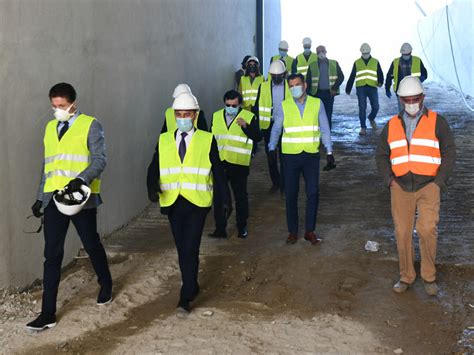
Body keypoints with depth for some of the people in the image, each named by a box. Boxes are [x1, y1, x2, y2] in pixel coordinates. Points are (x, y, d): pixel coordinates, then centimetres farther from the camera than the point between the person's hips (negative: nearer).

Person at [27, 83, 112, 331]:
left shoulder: (90, 126, -4)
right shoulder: (50, 128, 13)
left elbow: (99, 160, -12)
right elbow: (47, 166, 18)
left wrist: (81, 180, -29)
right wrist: (40, 197, 15)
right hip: (54, 199, 4)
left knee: (92, 246, 12)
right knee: (52, 254, 0)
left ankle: (106, 286, 40)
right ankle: (48, 313, 3)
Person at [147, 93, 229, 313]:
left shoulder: (207, 140, 2)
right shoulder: (164, 140, 8)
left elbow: (217, 171, 5)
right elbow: (154, 168, 2)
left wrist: (224, 198, 3)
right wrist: (152, 186, -17)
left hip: (197, 203, -3)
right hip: (172, 203, 3)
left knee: (190, 249, -10)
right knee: (182, 250, 13)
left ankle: (186, 297, -4)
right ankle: (192, 287, 30)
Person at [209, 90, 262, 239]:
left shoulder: (249, 117, -5)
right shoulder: (216, 116, 9)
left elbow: (258, 137, -16)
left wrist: (246, 126, -30)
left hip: (239, 164, -3)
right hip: (219, 163, 3)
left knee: (241, 196, 8)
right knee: (218, 197, 4)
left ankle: (242, 227, 22)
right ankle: (220, 228, 11)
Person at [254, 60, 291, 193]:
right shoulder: (263, 87, 2)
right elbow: (257, 106, 4)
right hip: (268, 125, 2)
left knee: (284, 155, 1)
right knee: (270, 155, 8)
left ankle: (284, 183, 12)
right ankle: (275, 182, 21)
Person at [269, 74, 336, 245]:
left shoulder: (317, 103, 2)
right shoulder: (284, 106, 2)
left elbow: (325, 129, 5)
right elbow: (276, 129, 5)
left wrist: (329, 152, 1)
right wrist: (272, 149, -7)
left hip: (311, 155, 0)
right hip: (290, 155, 0)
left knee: (313, 192, -1)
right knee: (291, 194, 5)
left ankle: (310, 231, 12)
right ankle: (292, 231, 16)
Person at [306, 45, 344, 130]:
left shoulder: (334, 64, 8)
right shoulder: (312, 65, 6)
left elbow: (341, 77, 8)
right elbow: (308, 80, 7)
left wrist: (335, 88, -4)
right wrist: (308, 93, -2)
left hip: (329, 93, 0)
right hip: (317, 93, 0)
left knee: (328, 114, 1)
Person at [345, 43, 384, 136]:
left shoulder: (375, 62, 11)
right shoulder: (357, 63, 11)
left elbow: (380, 74, 8)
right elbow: (352, 77, 14)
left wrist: (380, 82, -13)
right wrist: (348, 89, 13)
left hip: (372, 87, 0)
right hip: (361, 88, 0)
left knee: (375, 107, -2)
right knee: (362, 108, -4)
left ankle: (371, 118, 30)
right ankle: (363, 128, 1)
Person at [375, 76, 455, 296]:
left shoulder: (437, 122, 3)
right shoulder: (392, 125, 11)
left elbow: (449, 153, 2)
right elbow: (381, 155, 17)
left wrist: (439, 181, -7)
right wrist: (389, 179, 2)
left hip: (428, 186, -3)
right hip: (401, 188, 3)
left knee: (427, 228, -18)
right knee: (402, 232, 6)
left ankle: (429, 276, -1)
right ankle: (406, 277, 21)